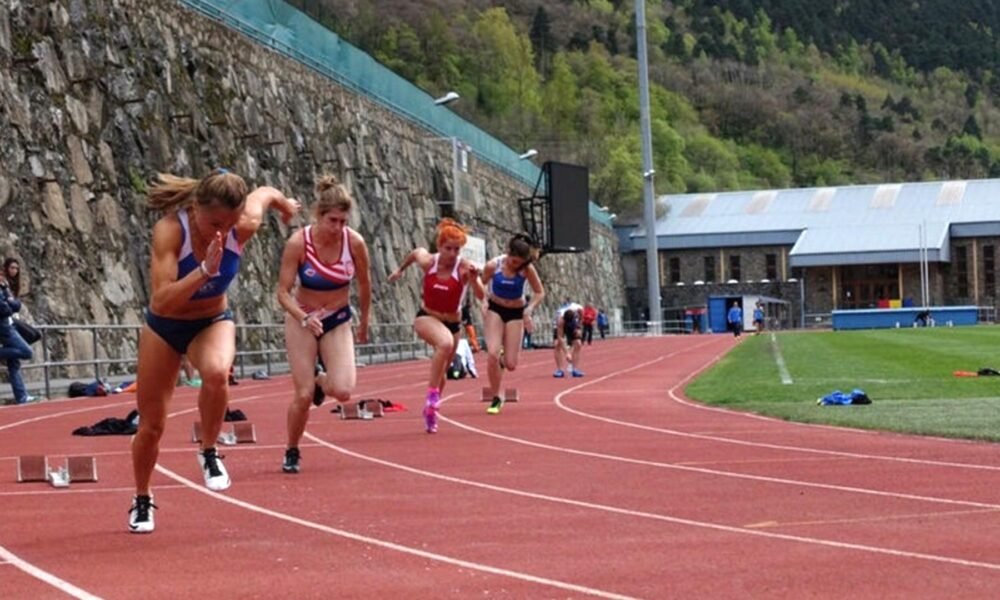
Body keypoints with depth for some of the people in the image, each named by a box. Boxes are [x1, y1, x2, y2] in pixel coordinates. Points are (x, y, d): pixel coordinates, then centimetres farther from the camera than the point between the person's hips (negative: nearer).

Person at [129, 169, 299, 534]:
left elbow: (266, 193, 0)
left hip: (213, 321, 1)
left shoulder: (244, 226, -24)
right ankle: (142, 500, 34)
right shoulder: (169, 231, -32)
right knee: (151, 426, 7)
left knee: (216, 372, -36)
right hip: (164, 327, -1)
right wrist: (205, 270, -52)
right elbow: (161, 301, -41)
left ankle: (209, 451, -9)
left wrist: (285, 204, 21)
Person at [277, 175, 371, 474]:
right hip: (302, 319, -1)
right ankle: (291, 453, 17)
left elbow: (364, 285, 2)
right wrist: (304, 318, -36)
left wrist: (364, 322, 13)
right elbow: (283, 292, -18)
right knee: (303, 395, -7)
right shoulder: (298, 243, -21)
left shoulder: (355, 242, -16)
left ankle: (321, 382, 21)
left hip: (338, 321, 2)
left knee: (343, 391, -17)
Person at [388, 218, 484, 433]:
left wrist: (474, 279, -51)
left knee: (441, 372, 16)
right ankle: (432, 394, -28)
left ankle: (430, 410, 41)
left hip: (452, 323, 2)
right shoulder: (428, 262, -14)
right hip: (426, 318, -2)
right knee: (445, 344, -36)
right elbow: (416, 252, 10)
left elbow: (480, 296, -32)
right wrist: (400, 269, 23)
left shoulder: (464, 267, -20)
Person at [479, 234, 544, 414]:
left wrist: (529, 308, -22)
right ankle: (496, 398, -2)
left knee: (511, 365, -3)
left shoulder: (527, 269, -17)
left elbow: (539, 292, -6)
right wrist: (483, 302, -20)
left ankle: (503, 359, 37)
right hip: (495, 309, -1)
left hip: (516, 313, 1)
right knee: (493, 353, -19)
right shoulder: (493, 266, -18)